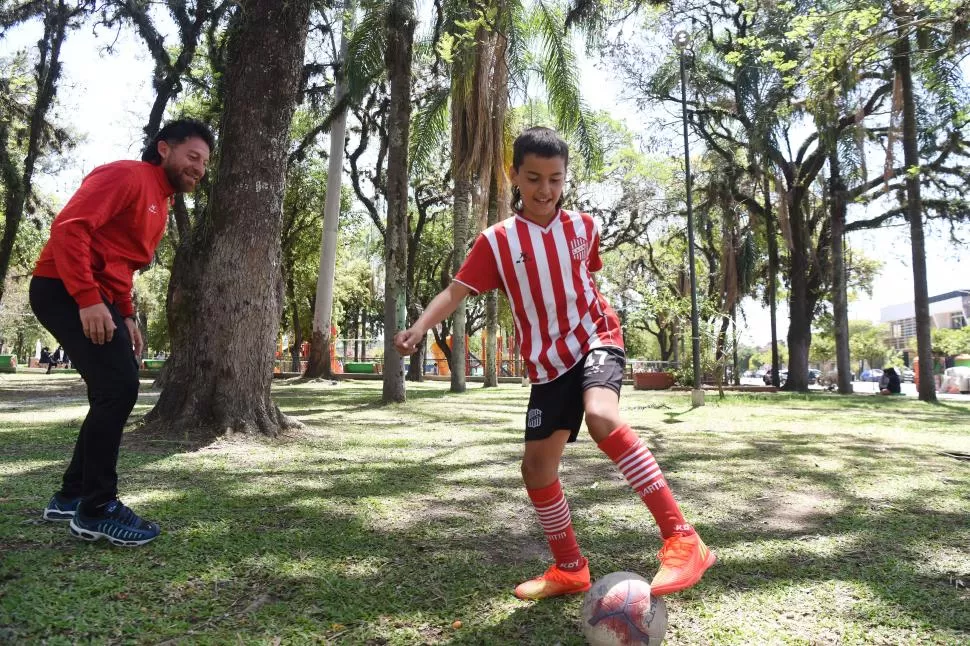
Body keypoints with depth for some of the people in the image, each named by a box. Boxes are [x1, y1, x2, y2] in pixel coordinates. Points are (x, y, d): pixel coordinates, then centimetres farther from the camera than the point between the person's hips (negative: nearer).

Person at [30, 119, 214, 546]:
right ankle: (95, 510, -5)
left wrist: (126, 316, 14)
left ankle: (71, 497, 21)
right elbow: (69, 226, -21)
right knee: (119, 387, -15)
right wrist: (87, 298, -26)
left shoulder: (160, 204, 19)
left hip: (97, 297, 10)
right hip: (65, 291, -10)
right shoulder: (128, 175, -10)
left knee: (115, 391, 10)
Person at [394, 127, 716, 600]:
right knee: (536, 467, 3)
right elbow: (456, 291, -14)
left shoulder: (583, 228, -1)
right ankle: (570, 569, 25)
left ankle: (681, 539, -26)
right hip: (548, 364, 3)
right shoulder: (496, 241, -6)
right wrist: (419, 327, -29)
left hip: (595, 340, -2)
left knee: (602, 418, -34)